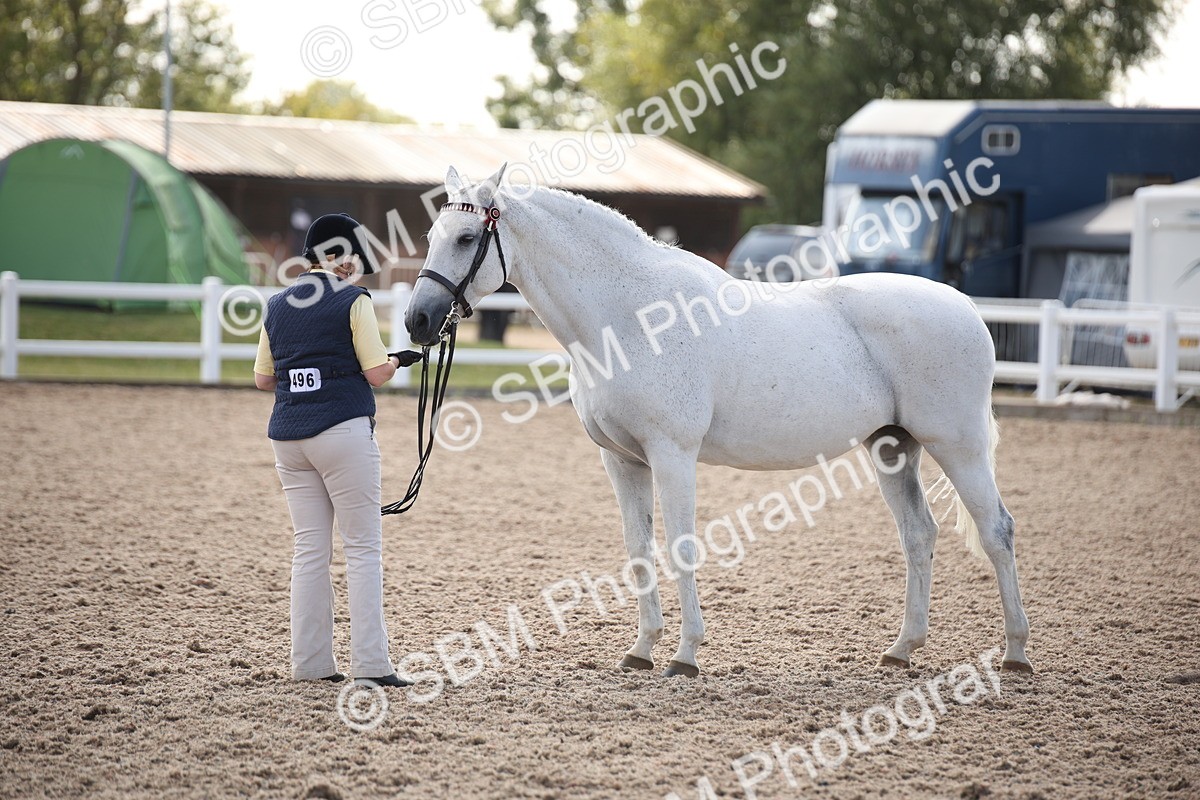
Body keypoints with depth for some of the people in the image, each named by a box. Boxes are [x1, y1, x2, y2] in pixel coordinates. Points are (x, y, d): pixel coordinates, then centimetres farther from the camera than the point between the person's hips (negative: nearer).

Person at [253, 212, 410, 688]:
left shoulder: (277, 305, 10)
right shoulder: (353, 301, -6)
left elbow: (262, 378, 15)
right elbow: (376, 373, -10)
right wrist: (393, 363, 11)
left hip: (287, 436, 6)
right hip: (343, 431, -6)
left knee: (309, 549, 10)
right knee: (363, 547, -1)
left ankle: (310, 662, 9)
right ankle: (369, 663, -6)